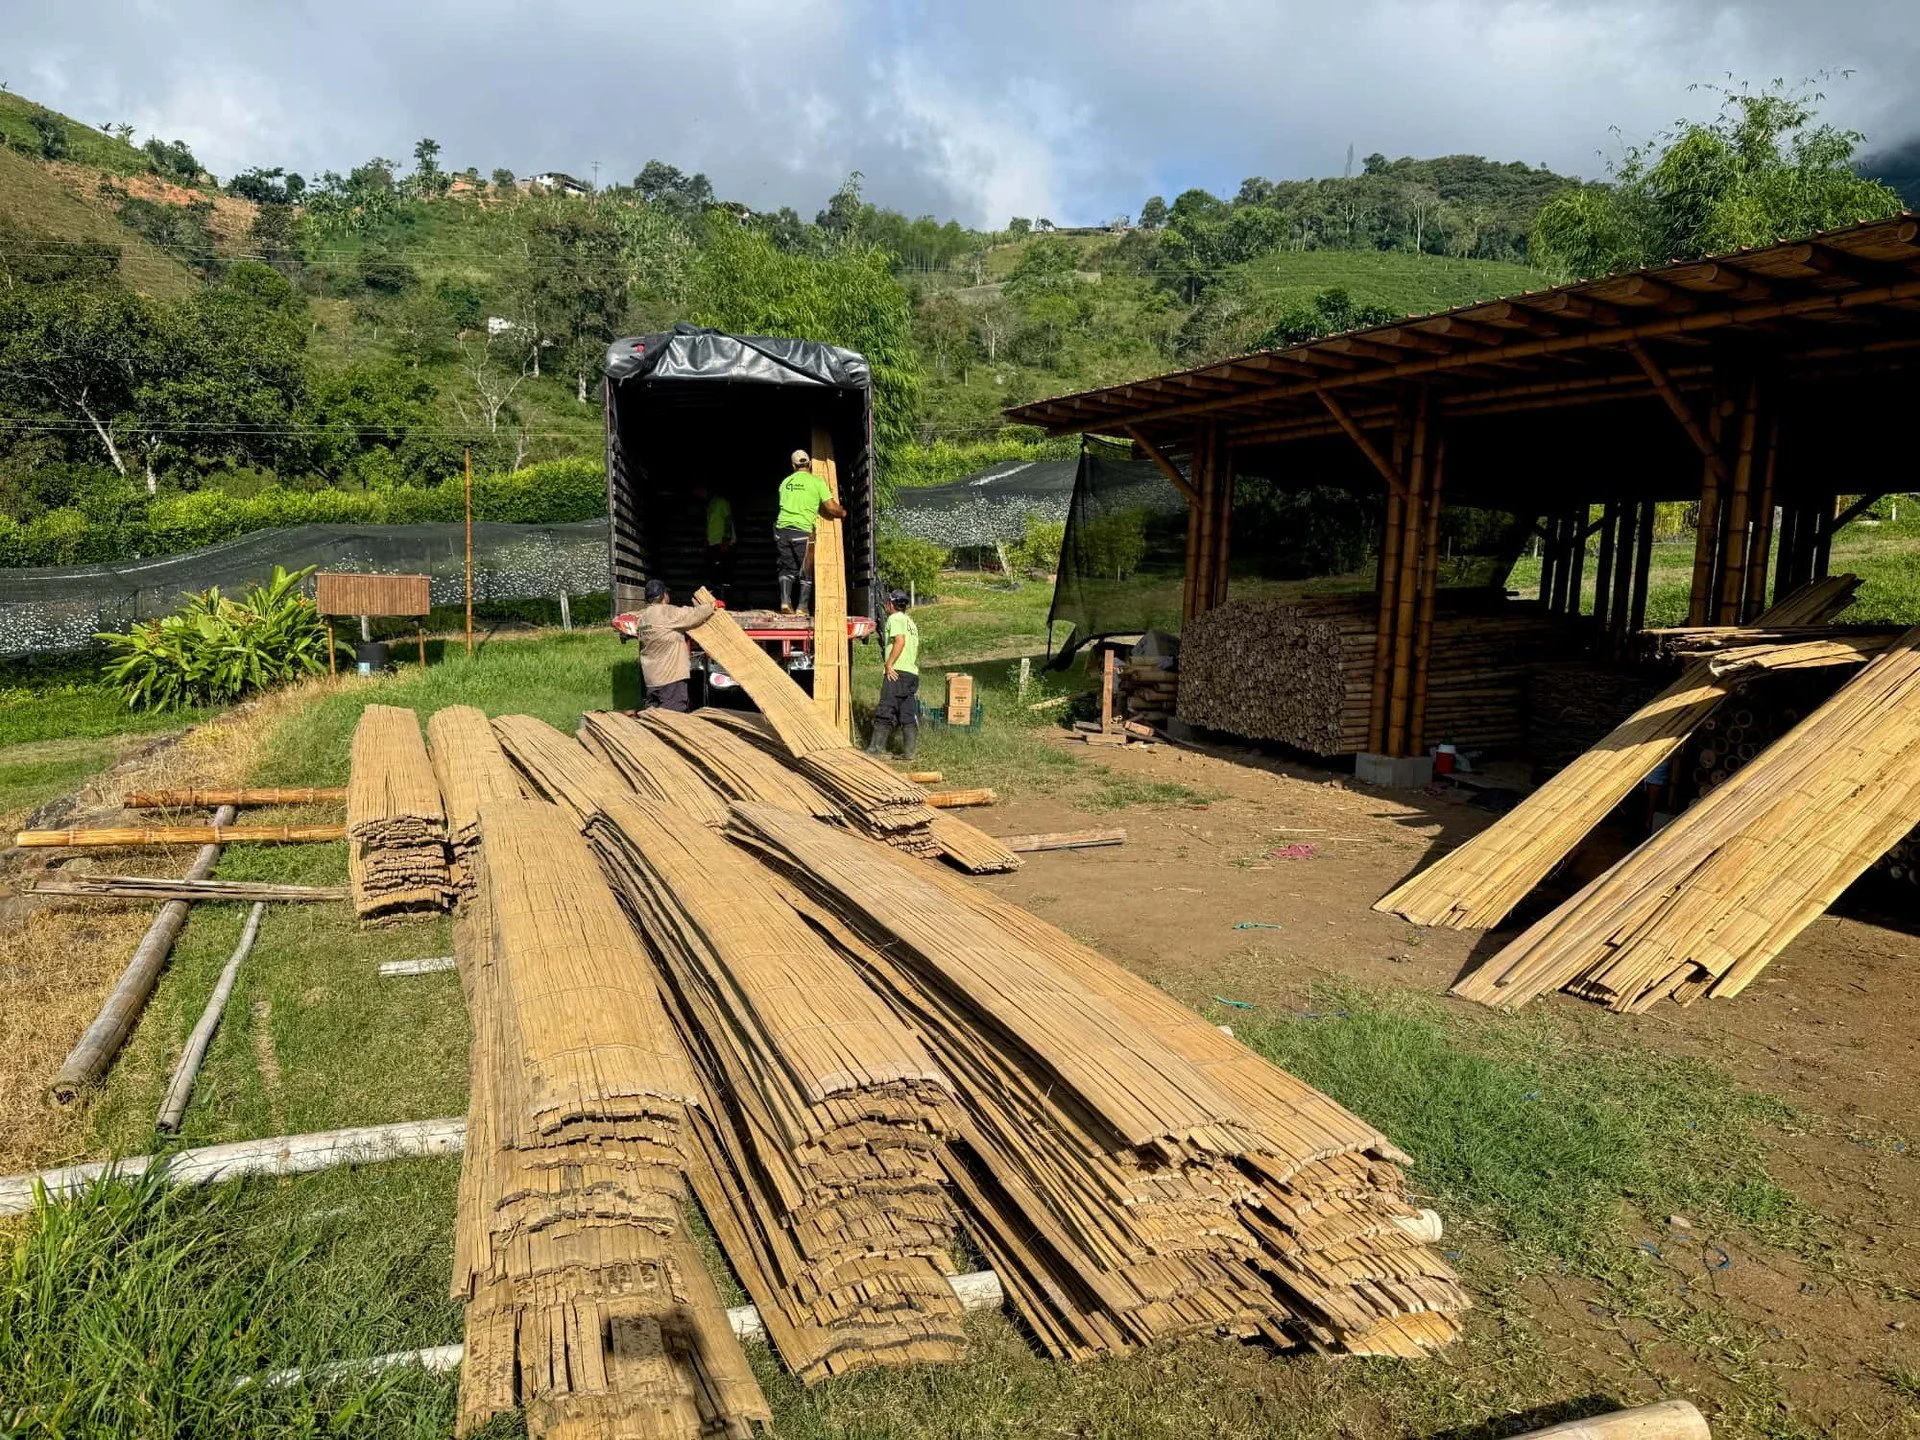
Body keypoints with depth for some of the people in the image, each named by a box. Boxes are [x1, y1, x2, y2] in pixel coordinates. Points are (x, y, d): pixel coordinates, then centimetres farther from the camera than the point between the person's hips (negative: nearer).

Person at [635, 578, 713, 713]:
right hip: (670, 675, -9)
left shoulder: (643, 615, 14)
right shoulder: (667, 612, -13)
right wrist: (711, 606, 7)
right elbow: (694, 615, -12)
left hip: (651, 677, 9)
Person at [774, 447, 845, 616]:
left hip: (782, 528, 4)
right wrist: (842, 513, 17)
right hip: (803, 531, -4)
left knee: (787, 567, 14)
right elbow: (831, 508, -4)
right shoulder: (816, 482, 1)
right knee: (806, 571, 7)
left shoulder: (785, 482, 15)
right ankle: (803, 607, 7)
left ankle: (785, 601, 0)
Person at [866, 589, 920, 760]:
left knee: (885, 711, -8)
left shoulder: (894, 619, -3)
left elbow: (900, 641, -19)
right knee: (909, 714, 6)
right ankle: (909, 751, 5)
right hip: (913, 673, 8)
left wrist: (889, 664, -18)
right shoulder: (911, 621, 24)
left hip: (897, 672, -8)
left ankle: (877, 746, -9)